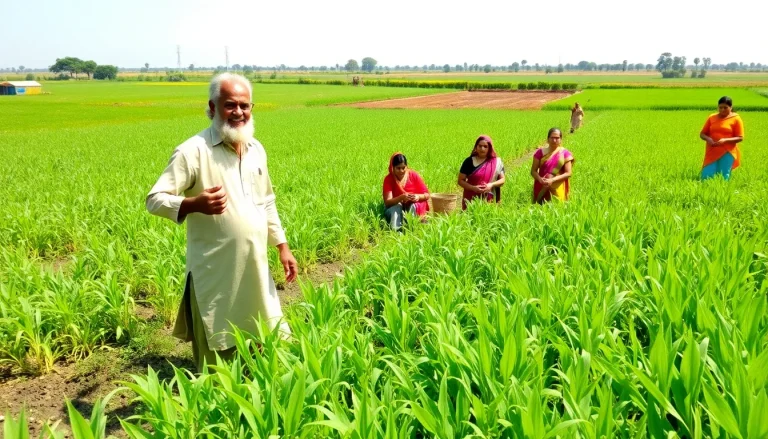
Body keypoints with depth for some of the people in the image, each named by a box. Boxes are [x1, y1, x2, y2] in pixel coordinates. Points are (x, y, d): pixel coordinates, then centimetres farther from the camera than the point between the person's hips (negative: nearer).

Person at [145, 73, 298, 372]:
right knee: (217, 361, 8)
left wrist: (282, 246, 13)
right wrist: (195, 204, -33)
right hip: (215, 273, -6)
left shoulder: (256, 149, 8)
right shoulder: (193, 151, -12)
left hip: (255, 268, 6)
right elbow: (154, 200, -14)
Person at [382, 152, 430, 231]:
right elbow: (387, 202, -23)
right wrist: (401, 198, -41)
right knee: (395, 208, -32)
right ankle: (395, 230, -50)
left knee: (413, 206, -32)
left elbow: (427, 195, -7)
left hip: (414, 207, 1)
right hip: (396, 206, 0)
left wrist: (418, 197, -30)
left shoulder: (414, 175, -11)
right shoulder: (388, 179, -14)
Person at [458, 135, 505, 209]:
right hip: (471, 199, -1)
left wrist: (491, 185, -12)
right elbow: (460, 181, 1)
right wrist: (473, 188, -15)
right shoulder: (469, 161, 1)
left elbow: (502, 180, 7)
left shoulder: (497, 162, 4)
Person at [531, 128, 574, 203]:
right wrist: (540, 179, -18)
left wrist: (552, 180, -16)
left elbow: (568, 173, -4)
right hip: (541, 189, 1)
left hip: (558, 189, -1)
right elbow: (533, 171, 3)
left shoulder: (565, 153, 0)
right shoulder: (540, 152, 2)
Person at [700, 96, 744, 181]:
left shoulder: (736, 119, 0)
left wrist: (725, 140, -19)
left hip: (727, 152, -2)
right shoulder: (711, 118, 8)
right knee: (706, 177, -9)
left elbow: (740, 138, -3)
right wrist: (707, 138, -13)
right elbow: (702, 134, 10)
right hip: (712, 152, 2)